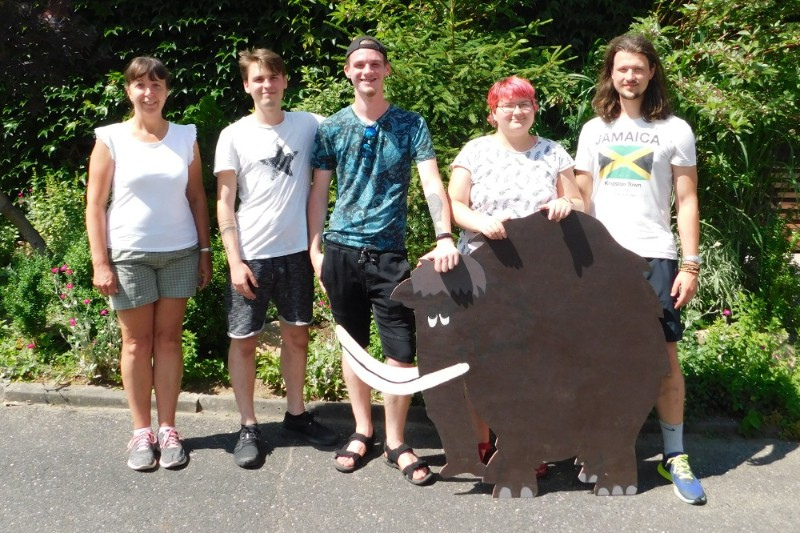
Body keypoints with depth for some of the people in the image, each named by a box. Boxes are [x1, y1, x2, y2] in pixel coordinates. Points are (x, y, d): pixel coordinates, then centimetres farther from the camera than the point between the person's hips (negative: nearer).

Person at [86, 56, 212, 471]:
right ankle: (141, 432, 17)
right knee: (137, 343, 6)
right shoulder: (111, 139, -2)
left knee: (169, 339, 7)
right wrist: (100, 262, -8)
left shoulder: (185, 137, 4)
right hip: (128, 255, -1)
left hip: (180, 253, 2)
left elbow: (197, 198, 7)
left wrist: (205, 251, 3)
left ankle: (167, 429, 16)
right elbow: (95, 204, -2)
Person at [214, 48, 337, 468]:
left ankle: (296, 413, 29)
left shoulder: (309, 125, 2)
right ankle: (248, 427, 17)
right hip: (251, 256, -2)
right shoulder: (234, 136, -2)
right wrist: (235, 261, -10)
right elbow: (224, 203, -3)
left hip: (297, 250, 2)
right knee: (244, 340, 3)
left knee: (296, 335, 13)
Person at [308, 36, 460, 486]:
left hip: (389, 252, -1)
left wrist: (444, 238, -21)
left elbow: (432, 183, -6)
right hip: (341, 250, 2)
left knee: (401, 351, -2)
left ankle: (396, 442, 15)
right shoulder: (332, 128, 8)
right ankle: (363, 432, 27)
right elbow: (319, 192, 11)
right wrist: (315, 249, 4)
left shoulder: (410, 125, 3)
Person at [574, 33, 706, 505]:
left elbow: (687, 202, 3)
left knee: (665, 356, -1)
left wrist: (691, 264, -5)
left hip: (654, 256, -2)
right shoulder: (594, 130, 12)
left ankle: (675, 457, 9)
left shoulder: (675, 130, 5)